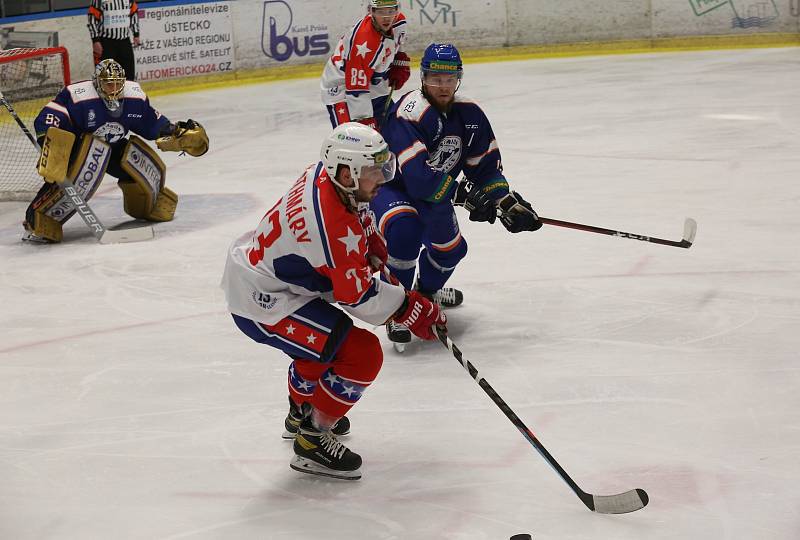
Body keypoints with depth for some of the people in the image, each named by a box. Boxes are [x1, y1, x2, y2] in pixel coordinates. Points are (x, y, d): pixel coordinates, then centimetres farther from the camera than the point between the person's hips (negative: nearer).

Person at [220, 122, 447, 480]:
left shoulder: (323, 175, -5)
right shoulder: (335, 226, -31)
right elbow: (358, 295, -20)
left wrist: (372, 248, 12)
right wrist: (412, 309, -11)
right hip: (261, 305, -10)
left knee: (325, 331, 33)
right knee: (362, 353, -13)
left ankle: (301, 412, 53)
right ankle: (312, 440, 1)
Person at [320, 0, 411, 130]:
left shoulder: (399, 21, -11)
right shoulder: (364, 42, -36)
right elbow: (356, 91, -35)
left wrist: (399, 65, 7)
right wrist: (365, 121, -35)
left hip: (373, 86, 8)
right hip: (341, 90, -8)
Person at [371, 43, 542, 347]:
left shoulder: (469, 114, -7)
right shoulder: (410, 114, -32)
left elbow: (486, 164, 2)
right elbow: (418, 178, -39)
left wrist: (508, 201, -11)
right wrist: (465, 195, -32)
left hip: (432, 191, 8)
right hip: (387, 184, -8)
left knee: (452, 248, 18)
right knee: (404, 229, -36)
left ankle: (427, 289, 53)